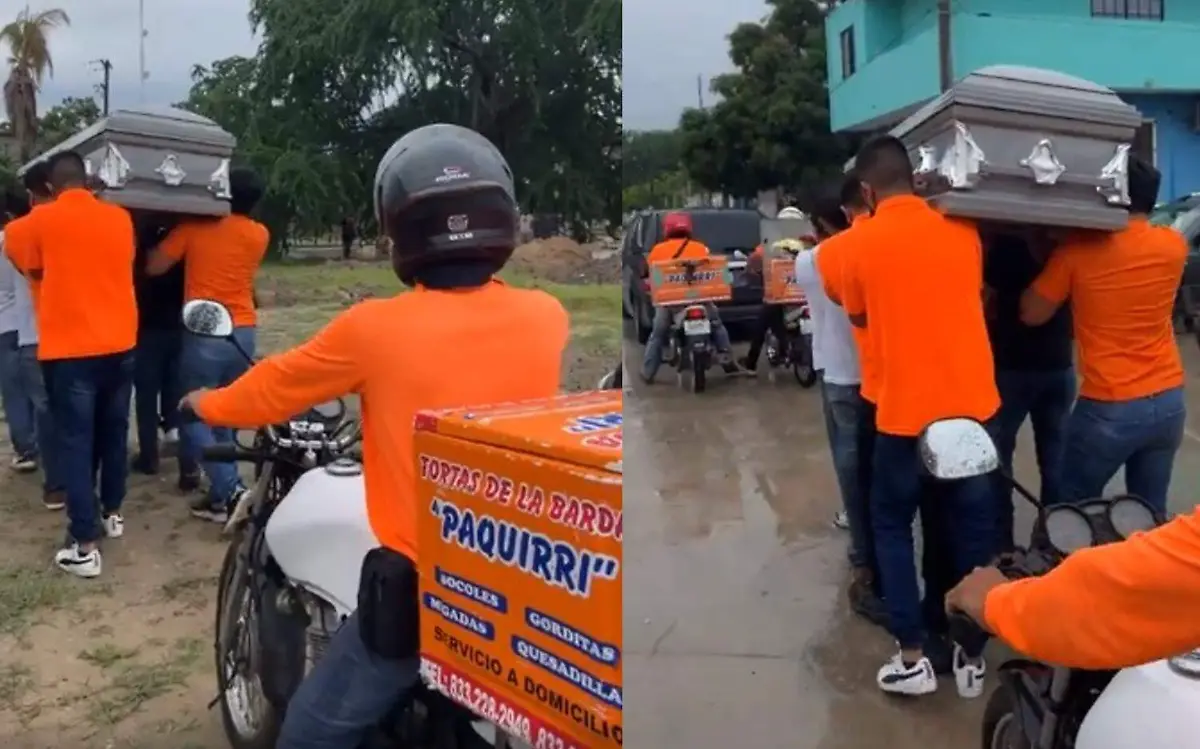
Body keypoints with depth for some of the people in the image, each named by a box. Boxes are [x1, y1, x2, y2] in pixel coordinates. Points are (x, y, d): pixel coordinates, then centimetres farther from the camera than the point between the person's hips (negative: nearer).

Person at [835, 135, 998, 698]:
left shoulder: (862, 241, -7)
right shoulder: (962, 231, 1)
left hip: (904, 410, -3)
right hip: (972, 403, 3)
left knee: (892, 525, 13)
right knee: (971, 527, 13)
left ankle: (912, 657, 10)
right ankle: (973, 655, 21)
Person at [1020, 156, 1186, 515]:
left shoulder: (1078, 251, -10)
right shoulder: (1174, 245, 1)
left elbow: (1031, 314, 1)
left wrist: (1056, 258, 14)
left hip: (1108, 409, -4)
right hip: (1169, 402, 5)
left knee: (1074, 507, 12)